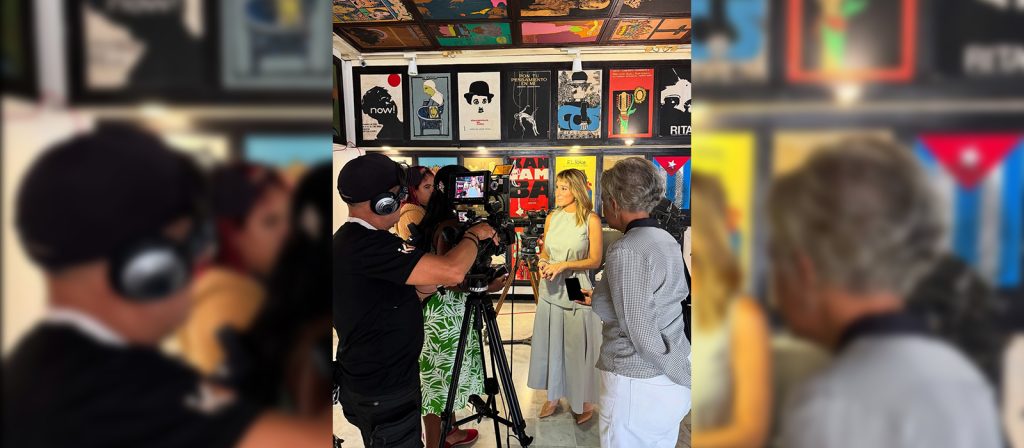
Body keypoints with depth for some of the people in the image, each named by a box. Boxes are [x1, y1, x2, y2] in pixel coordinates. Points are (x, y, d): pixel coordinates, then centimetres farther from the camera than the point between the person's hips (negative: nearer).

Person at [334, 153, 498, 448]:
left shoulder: (351, 240, 5)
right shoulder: (368, 245, -27)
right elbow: (453, 272, -32)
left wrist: (431, 286, 0)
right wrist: (474, 235, -13)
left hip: (372, 380, 10)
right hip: (383, 392, -10)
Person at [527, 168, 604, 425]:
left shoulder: (591, 220, -8)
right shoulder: (552, 218, 6)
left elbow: (595, 260, -9)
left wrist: (563, 265, -18)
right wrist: (542, 263, -7)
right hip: (551, 288, 5)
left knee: (577, 346, 4)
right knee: (550, 342, 12)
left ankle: (585, 401, 23)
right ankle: (553, 396, 29)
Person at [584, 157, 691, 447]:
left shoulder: (626, 251, -21)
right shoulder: (667, 241, 5)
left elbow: (644, 336, -22)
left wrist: (687, 379, -11)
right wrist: (600, 298, 24)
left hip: (639, 388, -8)